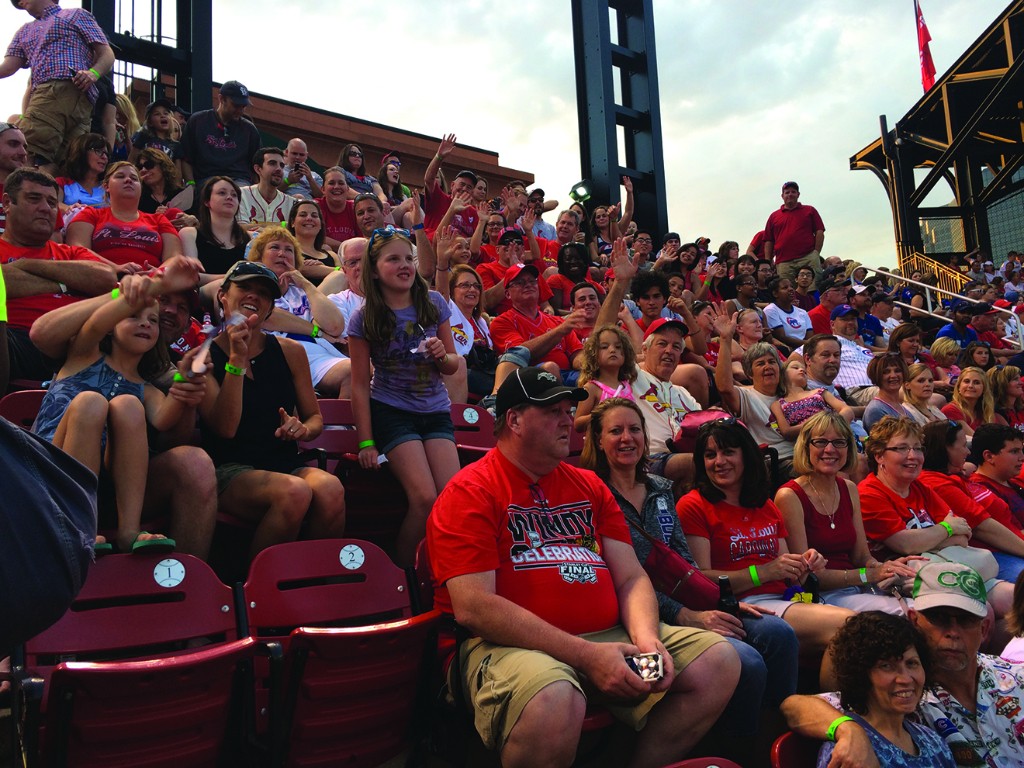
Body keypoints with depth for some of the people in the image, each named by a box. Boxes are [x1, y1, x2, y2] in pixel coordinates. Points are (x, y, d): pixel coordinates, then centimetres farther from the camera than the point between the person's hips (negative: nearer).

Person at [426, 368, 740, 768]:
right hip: (513, 645, -6)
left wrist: (646, 638, -8)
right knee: (555, 701, -38)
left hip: (609, 636, 7)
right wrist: (585, 655, -18)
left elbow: (631, 578, 15)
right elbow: (473, 607, -15)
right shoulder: (470, 492, -4)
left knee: (719, 660, -5)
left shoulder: (589, 486, 18)